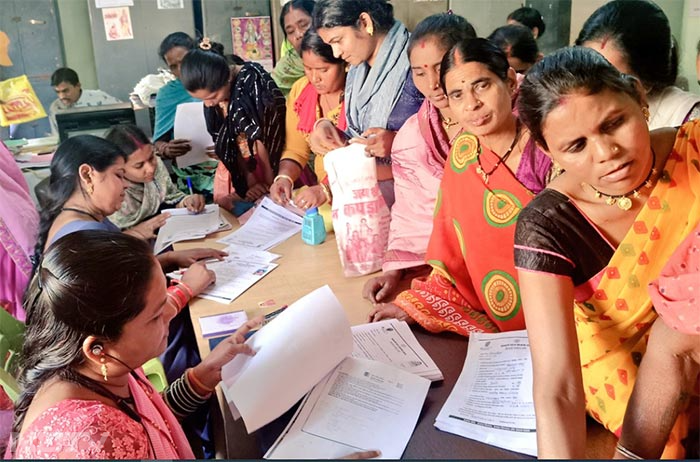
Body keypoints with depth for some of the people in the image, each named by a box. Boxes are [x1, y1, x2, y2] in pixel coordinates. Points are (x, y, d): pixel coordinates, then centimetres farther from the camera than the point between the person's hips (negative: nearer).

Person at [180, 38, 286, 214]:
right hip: (240, 165, 5)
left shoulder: (252, 81, -24)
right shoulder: (213, 89, -7)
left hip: (272, 163, -5)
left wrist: (269, 183, -10)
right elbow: (227, 138, -3)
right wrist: (250, 180, -7)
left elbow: (262, 137, -18)